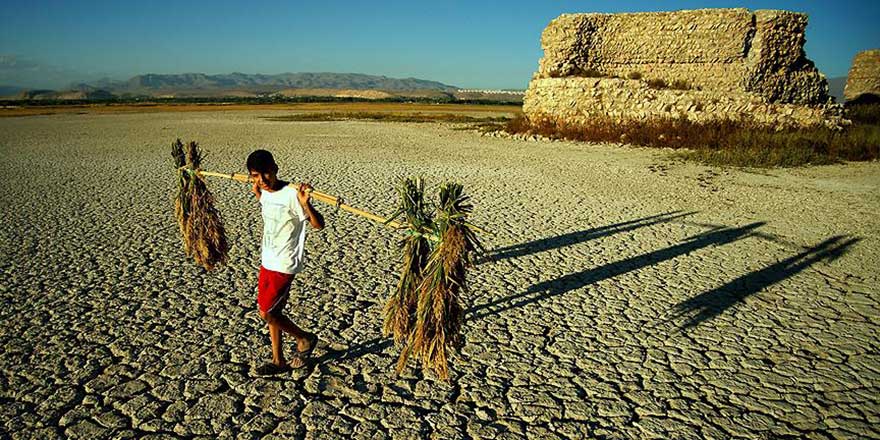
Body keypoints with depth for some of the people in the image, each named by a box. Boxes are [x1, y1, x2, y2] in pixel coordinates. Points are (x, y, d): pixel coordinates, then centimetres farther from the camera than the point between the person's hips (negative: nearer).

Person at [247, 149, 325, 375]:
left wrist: (305, 204, -40)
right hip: (267, 261, 9)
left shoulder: (291, 195, -22)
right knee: (271, 312, 15)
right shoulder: (265, 193, 5)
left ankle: (305, 338, 17)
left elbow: (318, 224, -25)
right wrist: (258, 194, 24)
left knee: (266, 313, -5)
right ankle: (279, 361, 29)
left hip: (284, 265, -9)